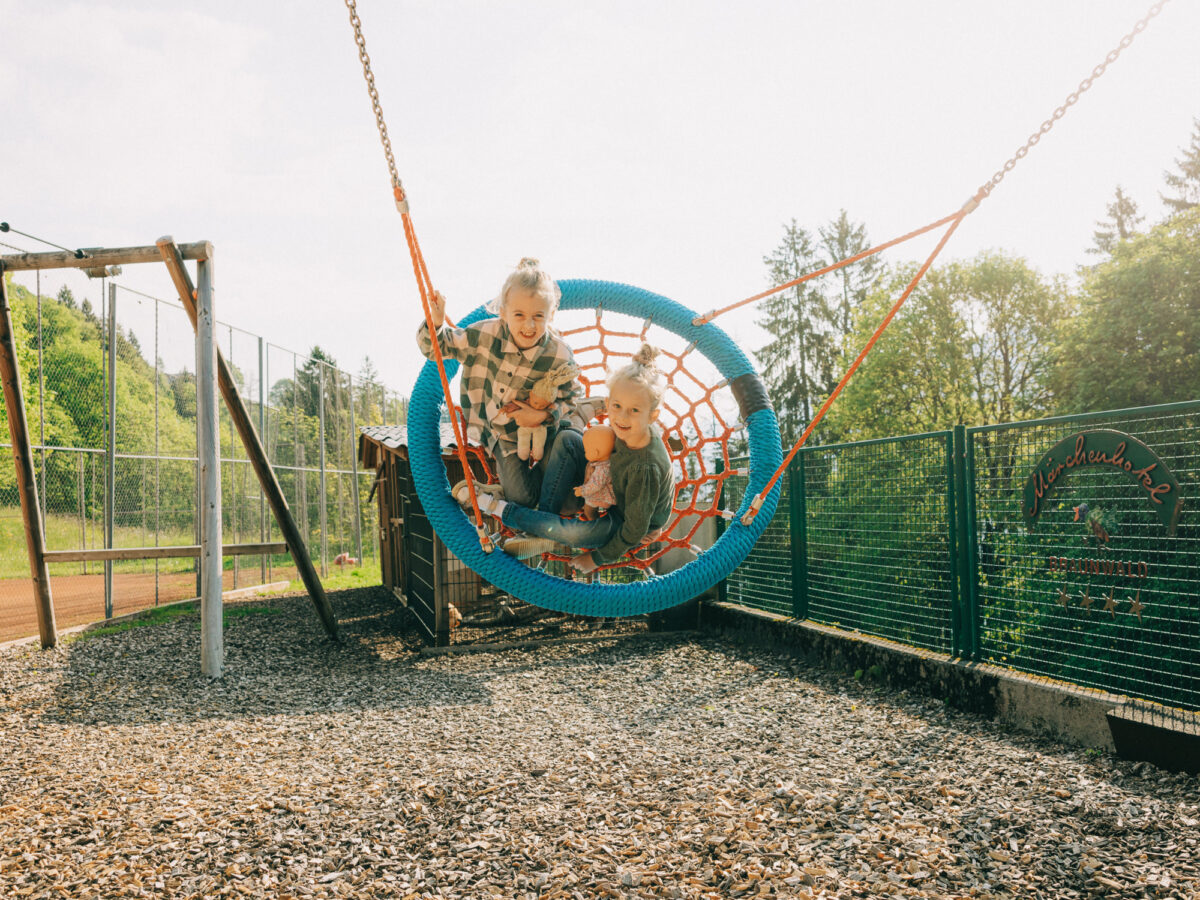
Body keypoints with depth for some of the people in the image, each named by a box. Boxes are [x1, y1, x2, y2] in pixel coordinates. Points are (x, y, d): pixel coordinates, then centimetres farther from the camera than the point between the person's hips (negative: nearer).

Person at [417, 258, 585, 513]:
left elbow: (571, 400, -7)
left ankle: (546, 516, -16)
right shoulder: (485, 335, -17)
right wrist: (436, 323, -27)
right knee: (521, 496, -13)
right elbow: (437, 347, -5)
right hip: (504, 435, 0)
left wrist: (544, 415, -26)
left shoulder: (560, 357, -20)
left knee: (572, 442, -31)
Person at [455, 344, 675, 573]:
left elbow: (635, 530, -26)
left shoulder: (645, 468, -39)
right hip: (618, 495, 8)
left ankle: (499, 508, -12)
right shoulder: (631, 431, -20)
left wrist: (597, 558, -15)